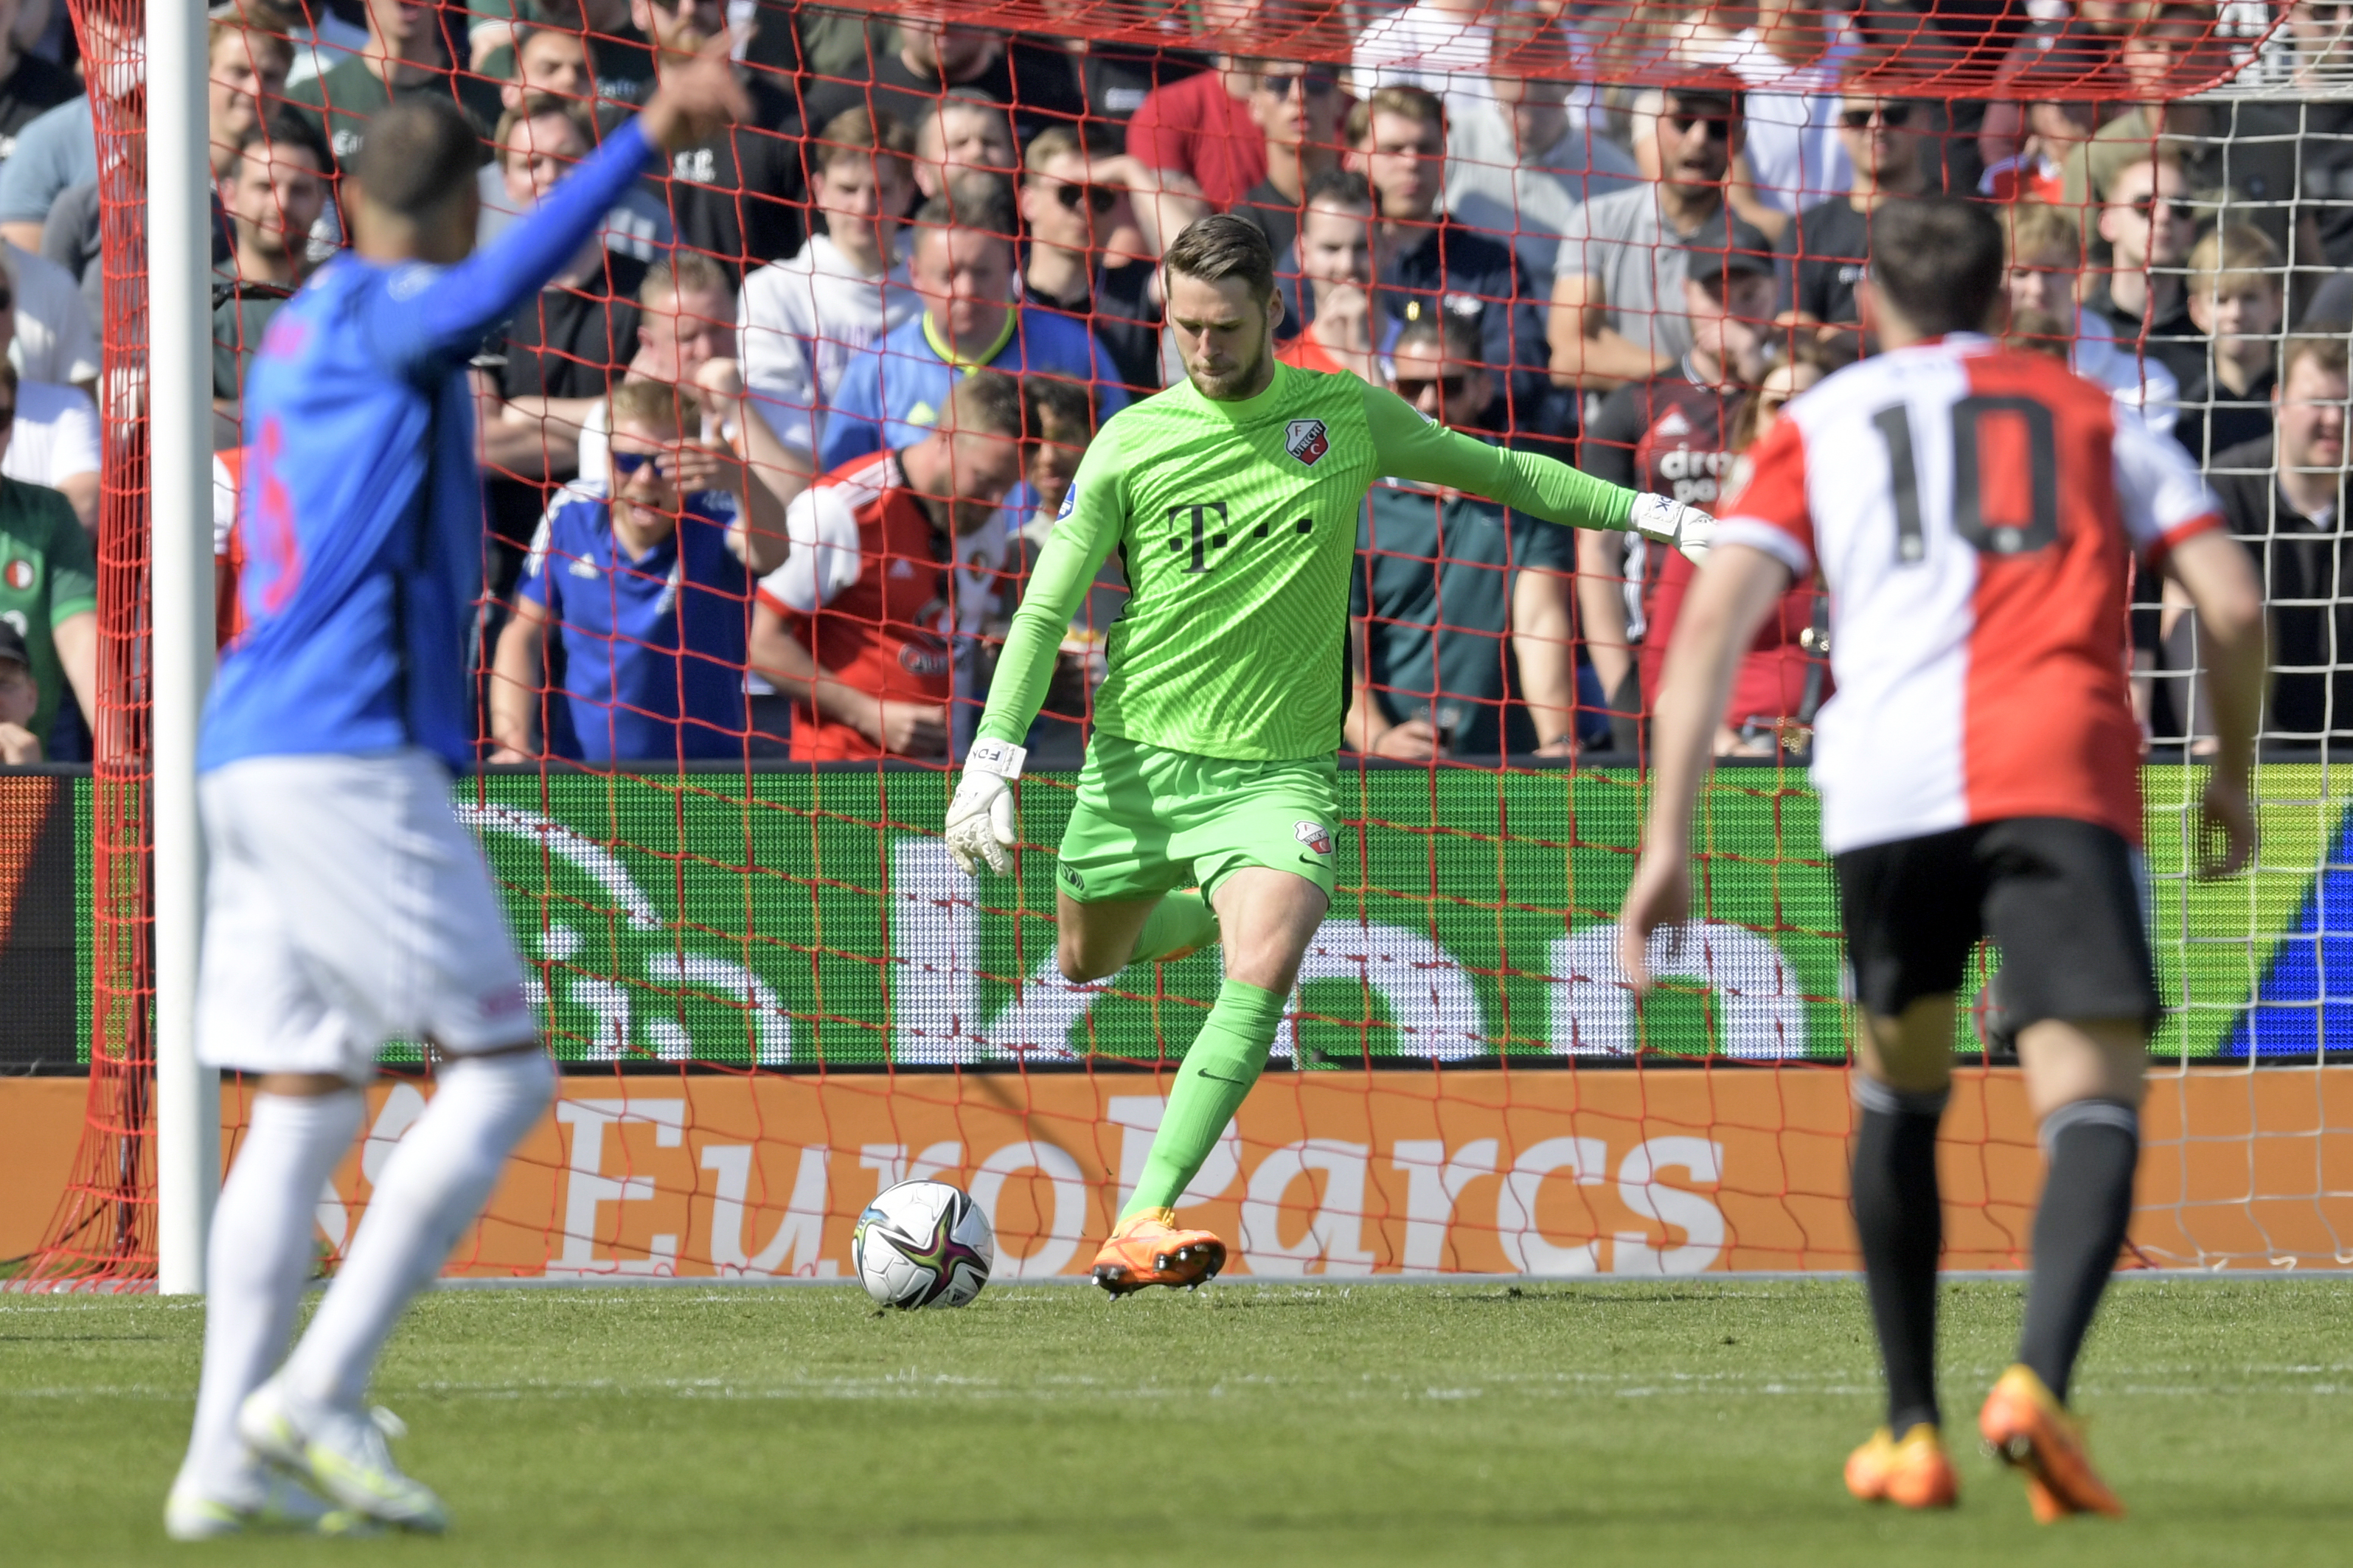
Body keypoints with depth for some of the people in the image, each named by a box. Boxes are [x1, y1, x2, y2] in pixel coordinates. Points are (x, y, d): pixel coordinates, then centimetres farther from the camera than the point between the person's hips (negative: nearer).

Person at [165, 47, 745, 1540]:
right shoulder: (375, 313, -7)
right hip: (347, 758, -9)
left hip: (252, 755, 9)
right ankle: (319, 1397, -11)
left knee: (304, 1107, 9)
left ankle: (229, 1461, 3)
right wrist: (644, 140, -40)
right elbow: (494, 286, -30)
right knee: (504, 1070, -5)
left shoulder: (303, 328, 19)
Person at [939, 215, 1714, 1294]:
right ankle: (1209, 912, 51)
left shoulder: (1346, 415, -1)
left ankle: (1143, 1225, -27)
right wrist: (992, 757, -13)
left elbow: (1495, 470, 14)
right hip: (1139, 756, 1)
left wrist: (1649, 512, 13)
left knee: (1261, 977, -24)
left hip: (1279, 765, -1)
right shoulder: (1133, 443, -5)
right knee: (1085, 963, 17)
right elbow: (1047, 608, -3)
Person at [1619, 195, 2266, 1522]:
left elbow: (1713, 625, 7)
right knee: (2096, 1111, -6)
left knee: (1899, 1100, 22)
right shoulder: (2090, 413, 24)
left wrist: (1670, 841, 2)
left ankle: (1913, 1435, 22)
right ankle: (2040, 1381, -33)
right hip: (2063, 766, -1)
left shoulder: (1821, 427, 22)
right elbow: (2234, 603, 13)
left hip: (1886, 780, 1)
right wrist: (2235, 777, 29)